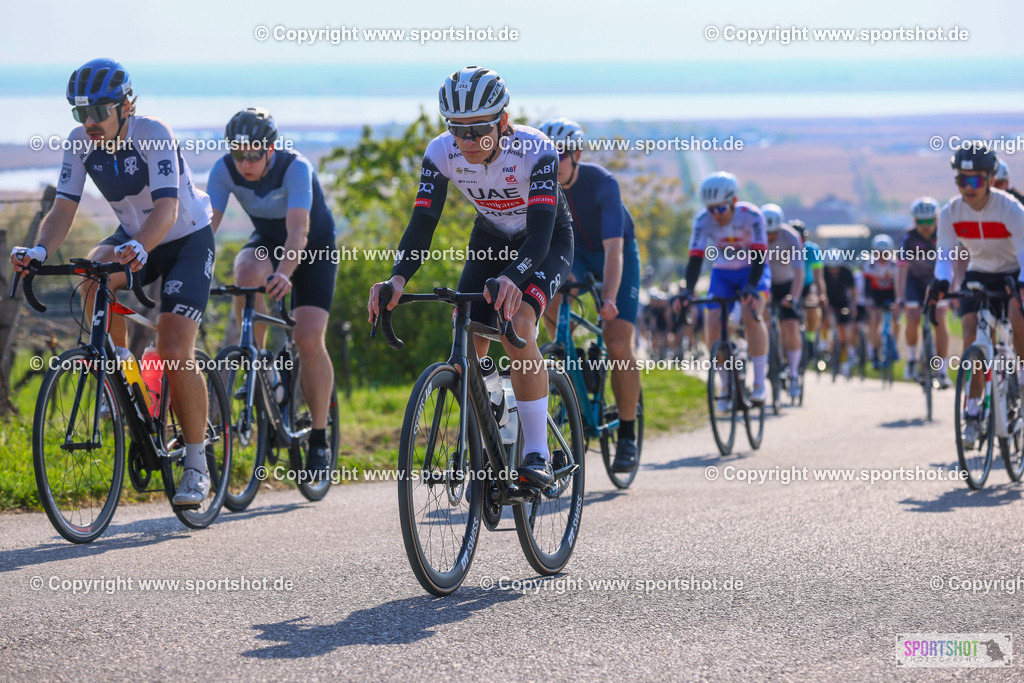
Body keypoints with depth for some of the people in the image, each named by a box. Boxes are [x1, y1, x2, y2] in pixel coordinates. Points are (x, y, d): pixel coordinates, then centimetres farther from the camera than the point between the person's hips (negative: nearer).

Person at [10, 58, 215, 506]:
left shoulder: (153, 134, -29)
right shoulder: (81, 142, -14)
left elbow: (166, 209, -40)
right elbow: (63, 209, -19)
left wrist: (138, 247, -60)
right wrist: (40, 251, -39)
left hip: (188, 239, -5)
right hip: (132, 237, 5)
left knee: (174, 353, -17)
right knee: (95, 278, -31)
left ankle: (197, 465, -2)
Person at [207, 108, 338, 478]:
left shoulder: (296, 168, -33)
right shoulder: (224, 170, -22)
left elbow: (298, 231, -45)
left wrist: (284, 273, -63)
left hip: (314, 247, -3)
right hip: (267, 241, 3)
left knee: (309, 340, -18)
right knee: (247, 273, -35)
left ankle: (319, 439, -3)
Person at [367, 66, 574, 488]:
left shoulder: (535, 151, -34)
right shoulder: (442, 153, -22)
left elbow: (540, 234, -41)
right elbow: (422, 223, -26)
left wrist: (511, 278, -60)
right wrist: (398, 278, -45)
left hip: (547, 243, -4)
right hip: (491, 240, 4)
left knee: (517, 328, -29)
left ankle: (538, 455, -22)